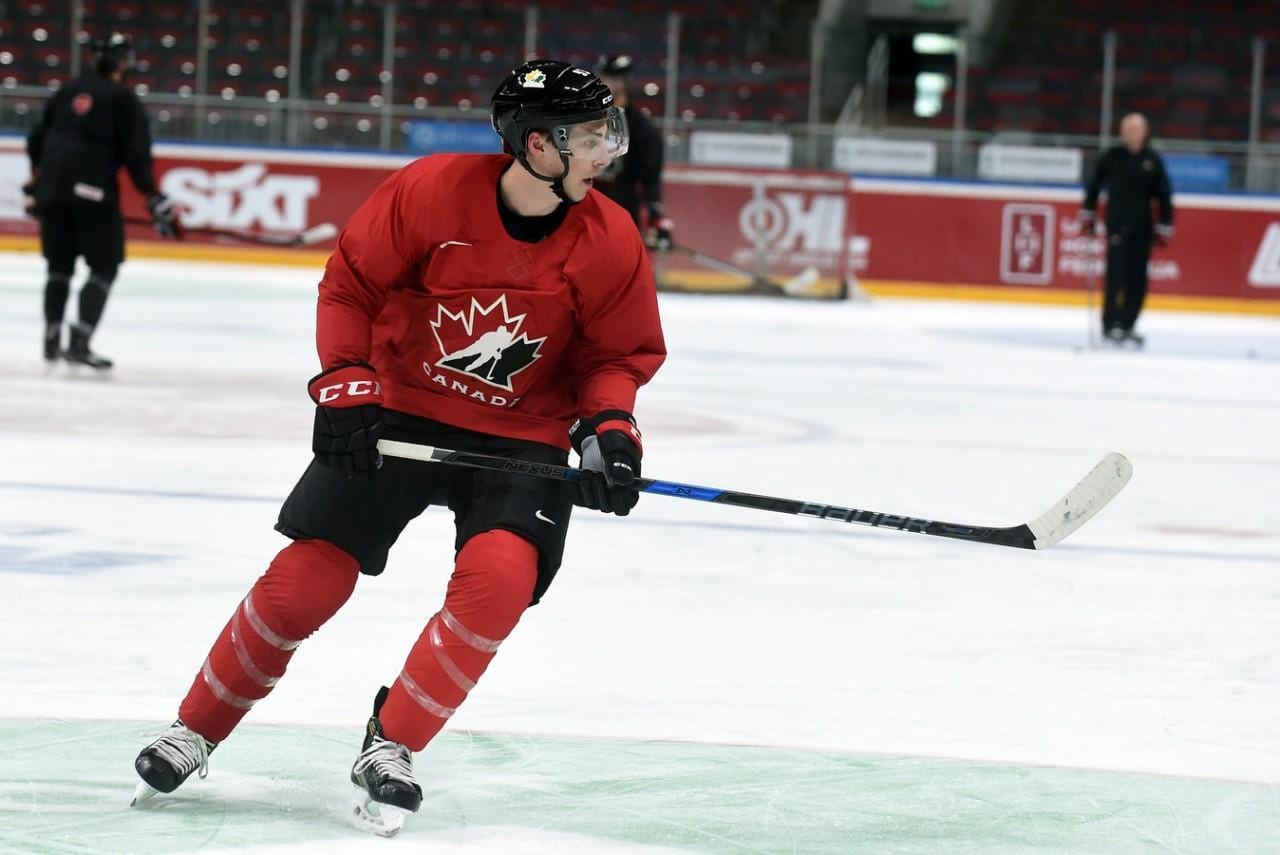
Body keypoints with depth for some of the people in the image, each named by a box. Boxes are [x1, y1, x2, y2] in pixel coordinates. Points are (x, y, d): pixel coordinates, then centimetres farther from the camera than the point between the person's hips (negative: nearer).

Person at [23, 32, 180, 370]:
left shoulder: (67, 93, 15)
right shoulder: (125, 101, -2)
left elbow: (37, 141, 18)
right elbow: (136, 155, -10)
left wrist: (36, 184, 29)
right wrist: (155, 200, -7)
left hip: (52, 188, 6)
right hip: (93, 190, -6)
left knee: (60, 265, 17)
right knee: (104, 267, 1)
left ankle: (52, 341, 17)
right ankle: (79, 341, -12)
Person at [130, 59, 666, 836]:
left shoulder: (610, 242, -13)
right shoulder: (432, 190, -19)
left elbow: (621, 353, 1)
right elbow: (351, 284, -6)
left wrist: (608, 425, -16)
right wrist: (344, 387, -13)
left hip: (522, 436, 1)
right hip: (396, 411, -1)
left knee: (499, 576, -24)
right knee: (306, 579, -3)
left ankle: (391, 746, -7)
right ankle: (195, 732, 17)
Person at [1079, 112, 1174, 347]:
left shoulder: (1152, 160, 3)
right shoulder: (1112, 157, 0)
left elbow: (1163, 195, 5)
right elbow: (1094, 184, 10)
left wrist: (1164, 227, 1)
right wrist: (1088, 214, 10)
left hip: (1143, 228, 2)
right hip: (1117, 224, -2)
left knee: (1138, 280, 2)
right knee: (1116, 275, -9)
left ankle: (1127, 325, 11)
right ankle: (1111, 325, -7)